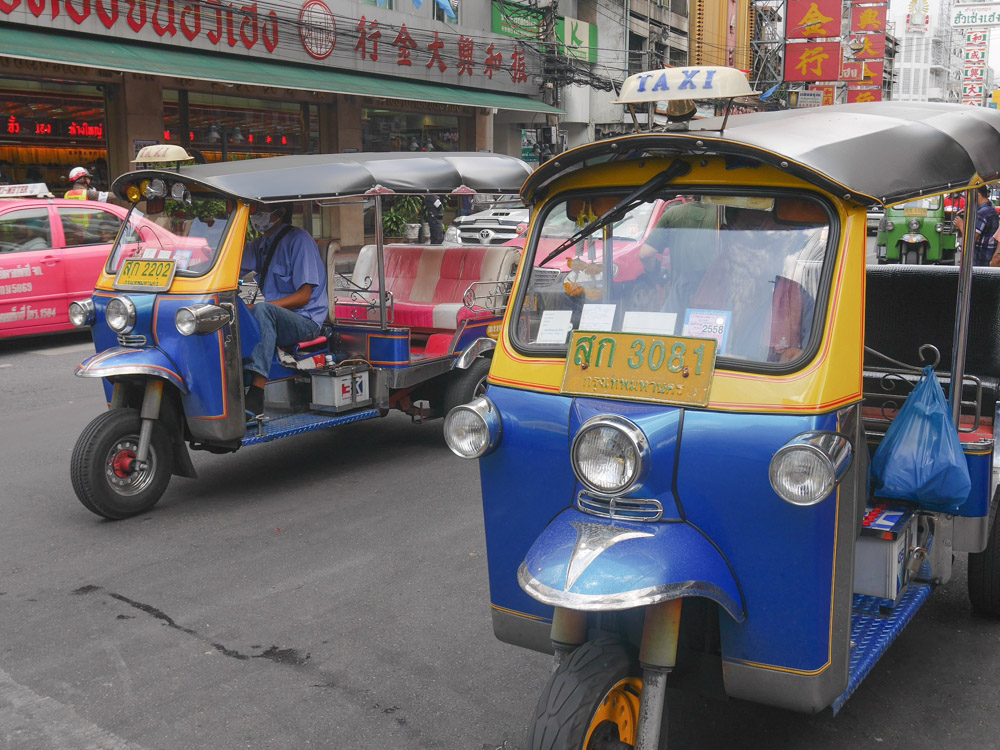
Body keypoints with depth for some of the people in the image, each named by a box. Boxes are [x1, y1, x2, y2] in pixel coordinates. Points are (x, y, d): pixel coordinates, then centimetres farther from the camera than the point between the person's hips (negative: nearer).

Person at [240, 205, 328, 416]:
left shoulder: (299, 240, -6)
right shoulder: (259, 245, 18)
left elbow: (304, 296, -14)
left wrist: (257, 308, -22)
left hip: (305, 321, -7)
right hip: (272, 319, 7)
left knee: (262, 311, -36)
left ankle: (256, 396, -44)